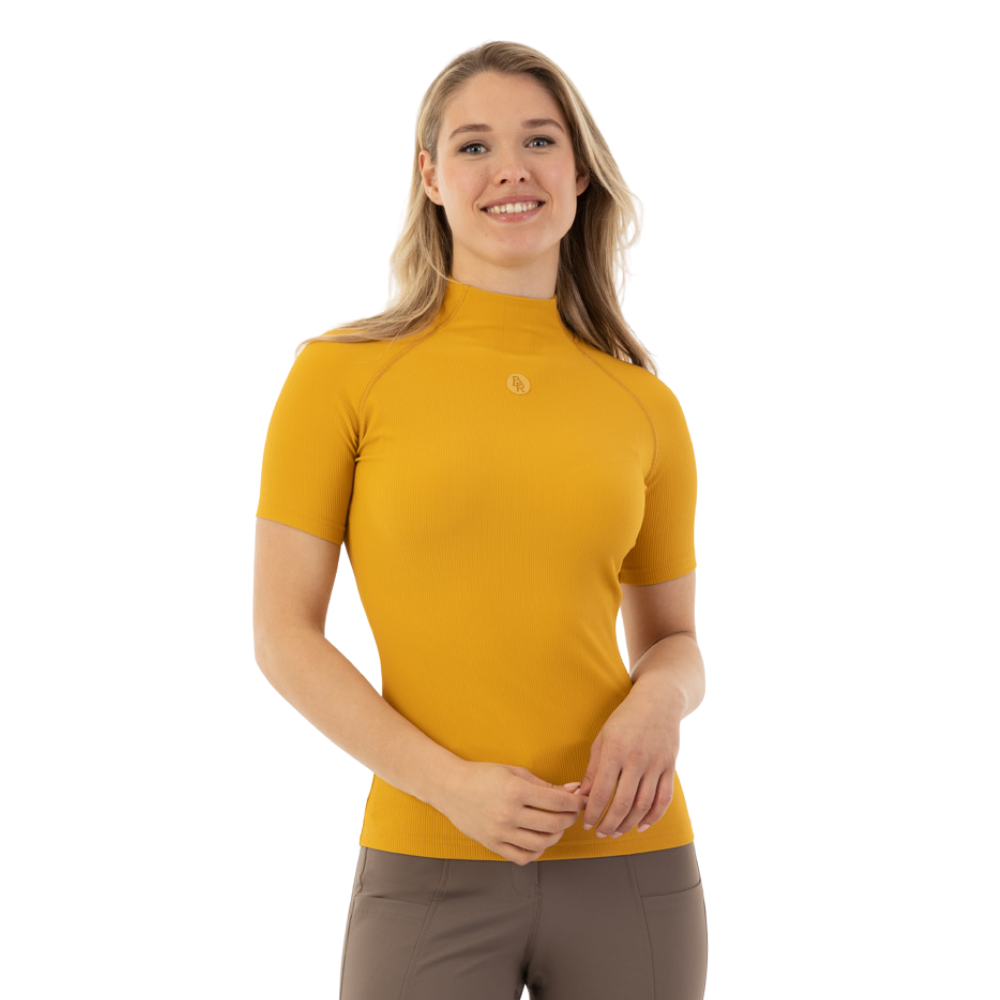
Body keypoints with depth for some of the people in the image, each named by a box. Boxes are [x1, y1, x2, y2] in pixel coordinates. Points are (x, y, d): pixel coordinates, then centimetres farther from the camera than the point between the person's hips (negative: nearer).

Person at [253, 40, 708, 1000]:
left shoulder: (644, 407, 5)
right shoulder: (341, 373, -2)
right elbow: (284, 634, -3)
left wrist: (659, 703, -9)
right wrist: (449, 783, -15)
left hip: (629, 864, 2)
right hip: (429, 872, -2)